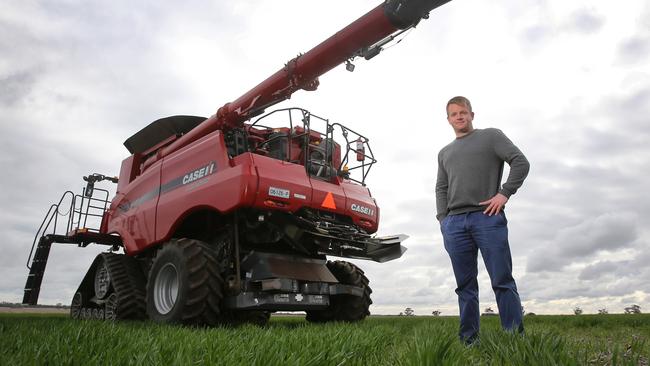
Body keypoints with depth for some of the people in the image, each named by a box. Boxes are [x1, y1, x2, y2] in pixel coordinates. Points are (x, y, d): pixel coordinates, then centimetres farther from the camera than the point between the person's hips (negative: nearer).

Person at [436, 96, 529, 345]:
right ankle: (468, 341, 7)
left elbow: (521, 162, 3)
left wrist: (504, 193, -8)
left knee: (502, 281, -5)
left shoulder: (491, 136, 14)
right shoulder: (444, 153, 25)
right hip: (454, 223, 4)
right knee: (465, 286, 4)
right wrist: (443, 219, 6)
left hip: (487, 217, -4)